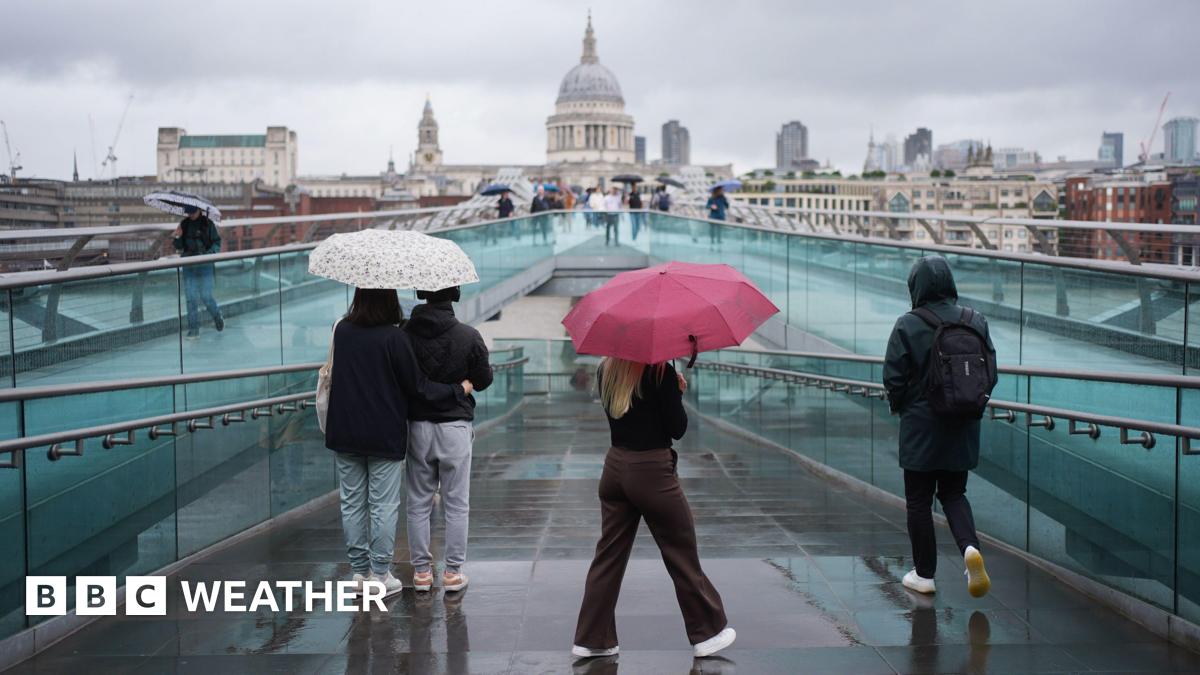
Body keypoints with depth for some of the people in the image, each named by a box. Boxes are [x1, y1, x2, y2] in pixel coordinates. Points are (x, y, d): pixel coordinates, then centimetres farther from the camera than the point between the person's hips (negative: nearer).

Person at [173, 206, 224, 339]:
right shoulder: (184, 224, 7)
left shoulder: (208, 224, -3)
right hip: (188, 265, 3)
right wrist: (178, 237, -10)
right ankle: (193, 329, 6)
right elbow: (178, 247, 10)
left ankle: (217, 316, 24)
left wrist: (209, 254, -18)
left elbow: (217, 243, -1)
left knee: (206, 296, -6)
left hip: (204, 265, -3)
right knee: (190, 297, 1)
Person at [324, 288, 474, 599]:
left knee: (352, 503, 12)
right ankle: (380, 575, 9)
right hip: (384, 436, -4)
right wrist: (460, 390, 2)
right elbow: (418, 387, -11)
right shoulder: (394, 337, -16)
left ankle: (360, 571, 19)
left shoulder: (342, 331, -1)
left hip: (345, 433, 4)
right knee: (383, 506, 5)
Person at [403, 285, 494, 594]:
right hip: (455, 427, -2)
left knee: (418, 503, 11)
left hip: (417, 426, 2)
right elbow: (483, 380, -3)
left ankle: (421, 570, 16)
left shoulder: (404, 334, -8)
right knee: (456, 504, 8)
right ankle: (453, 572, 12)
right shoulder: (469, 336, -13)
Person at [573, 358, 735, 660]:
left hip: (614, 469, 6)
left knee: (608, 555, 10)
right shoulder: (660, 372, -14)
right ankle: (708, 632, 18)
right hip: (652, 472, -6)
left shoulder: (605, 370, 5)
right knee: (682, 556, 7)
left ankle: (591, 639, 12)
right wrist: (678, 392, 4)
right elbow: (677, 429, -11)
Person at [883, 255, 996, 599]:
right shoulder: (975, 322, 0)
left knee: (919, 500, 8)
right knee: (954, 493, 18)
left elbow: (894, 377, -11)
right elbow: (991, 372, 2)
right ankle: (970, 547, -7)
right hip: (963, 428, 4)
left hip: (921, 427, -4)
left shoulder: (908, 325, -13)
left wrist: (899, 406, 8)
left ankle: (924, 573, 14)